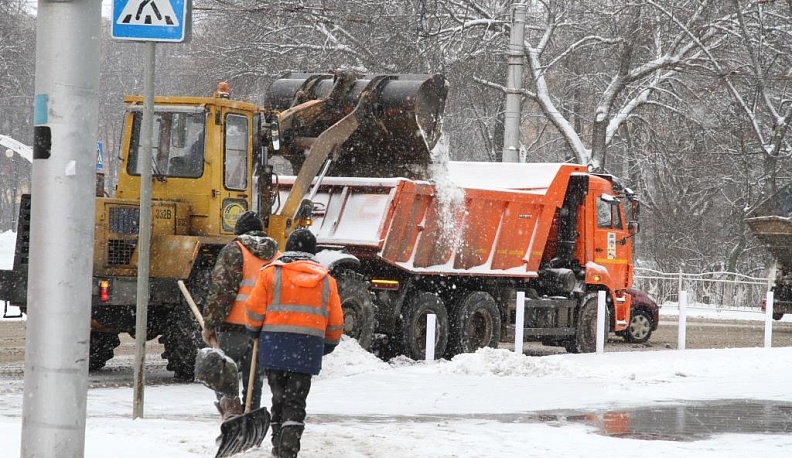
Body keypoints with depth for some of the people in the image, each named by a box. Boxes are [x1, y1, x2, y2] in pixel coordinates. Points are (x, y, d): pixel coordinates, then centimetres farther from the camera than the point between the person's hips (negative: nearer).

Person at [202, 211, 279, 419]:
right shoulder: (277, 255, 13)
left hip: (234, 326, -4)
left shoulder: (234, 251, -5)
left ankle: (228, 402, -18)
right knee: (254, 379, 12)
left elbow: (221, 290, -12)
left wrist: (210, 324, -8)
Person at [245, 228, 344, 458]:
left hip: (274, 344, 0)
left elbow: (254, 309, -1)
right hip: (308, 347, 0)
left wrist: (254, 332, 19)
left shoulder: (272, 272, 2)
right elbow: (335, 321, 10)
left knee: (280, 396, 14)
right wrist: (328, 345, 27)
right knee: (296, 400, 0)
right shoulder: (326, 279, 9)